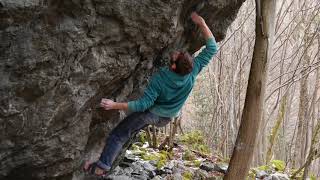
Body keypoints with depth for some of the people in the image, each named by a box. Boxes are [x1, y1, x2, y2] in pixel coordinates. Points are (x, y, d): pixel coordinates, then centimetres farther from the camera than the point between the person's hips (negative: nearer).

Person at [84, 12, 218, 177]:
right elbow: (212, 48, -17)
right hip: (168, 118, 6)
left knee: (117, 135, 1)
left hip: (151, 113, -5)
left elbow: (143, 104, -28)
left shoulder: (159, 79, -34)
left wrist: (115, 105, -26)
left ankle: (102, 167, -7)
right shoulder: (193, 71, -25)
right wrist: (201, 22, -19)